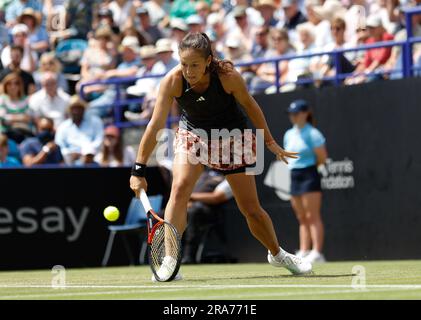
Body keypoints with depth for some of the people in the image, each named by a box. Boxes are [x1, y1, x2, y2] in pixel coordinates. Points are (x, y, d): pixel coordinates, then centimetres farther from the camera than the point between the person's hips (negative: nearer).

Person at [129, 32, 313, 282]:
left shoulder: (227, 76, -30)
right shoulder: (172, 81, -28)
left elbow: (249, 105, -10)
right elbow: (156, 125, -27)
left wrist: (269, 141, -2)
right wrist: (139, 170, -29)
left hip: (231, 136, 0)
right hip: (192, 133, 0)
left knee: (252, 209, 5)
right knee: (180, 188, -26)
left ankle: (277, 254, 33)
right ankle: (169, 262, -24)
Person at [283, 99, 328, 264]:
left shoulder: (312, 134, -8)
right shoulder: (289, 135, 14)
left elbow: (322, 158, -10)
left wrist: (309, 167, 0)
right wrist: (294, 167, 8)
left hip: (309, 175, -8)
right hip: (294, 176, 8)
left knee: (312, 216, -10)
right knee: (302, 218, 7)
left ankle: (317, 253, -13)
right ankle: (304, 252, 7)